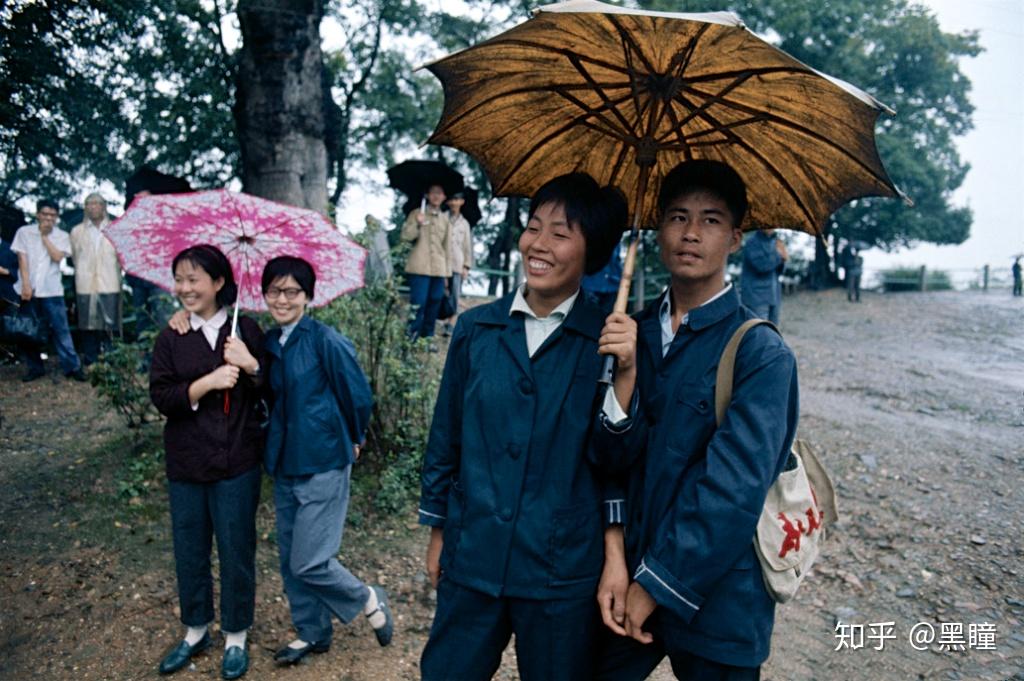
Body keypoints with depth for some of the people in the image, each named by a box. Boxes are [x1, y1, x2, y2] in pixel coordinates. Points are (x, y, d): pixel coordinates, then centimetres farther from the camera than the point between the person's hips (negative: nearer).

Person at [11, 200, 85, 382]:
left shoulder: (61, 236, 6)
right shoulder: (24, 232, 5)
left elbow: (58, 257, -9)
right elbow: (22, 259, -2)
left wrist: (45, 236, -6)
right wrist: (26, 284, -10)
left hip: (51, 290, -1)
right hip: (28, 289, 1)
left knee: (61, 329, -3)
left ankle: (72, 367, 0)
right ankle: (35, 367, 15)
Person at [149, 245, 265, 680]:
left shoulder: (245, 330, -3)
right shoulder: (171, 338, 0)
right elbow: (161, 397, -8)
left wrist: (251, 366, -20)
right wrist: (208, 382, -22)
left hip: (237, 463, -2)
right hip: (186, 463, 2)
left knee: (236, 550, 8)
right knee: (189, 550, 15)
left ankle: (236, 637, 27)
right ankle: (196, 631, 36)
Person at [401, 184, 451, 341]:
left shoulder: (445, 220, 17)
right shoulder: (417, 214, 8)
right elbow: (405, 236, 0)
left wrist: (447, 272, 15)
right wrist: (417, 224, -17)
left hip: (439, 270, 4)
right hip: (420, 268, -4)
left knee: (434, 304, 4)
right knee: (418, 304, -9)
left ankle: (428, 337, 13)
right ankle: (412, 338, -3)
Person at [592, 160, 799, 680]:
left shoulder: (761, 354, -14)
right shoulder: (633, 331, 1)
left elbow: (733, 490, -18)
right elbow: (611, 457, -5)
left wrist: (655, 584, -14)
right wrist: (625, 376, -22)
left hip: (713, 600, -4)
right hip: (627, 581, 4)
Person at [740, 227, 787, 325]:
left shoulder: (775, 241, 14)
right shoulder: (752, 241, -9)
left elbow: (777, 271, 17)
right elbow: (761, 264, -22)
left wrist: (783, 260, -3)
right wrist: (778, 254, -9)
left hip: (774, 296, 8)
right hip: (756, 297, -8)